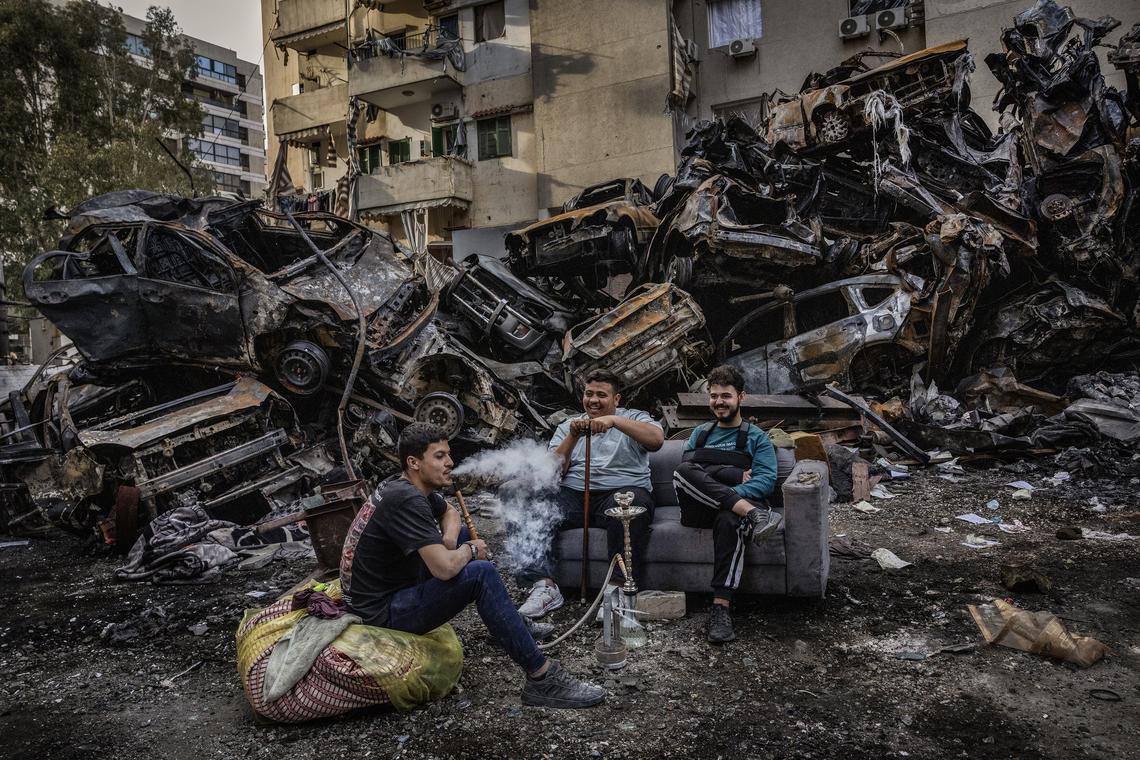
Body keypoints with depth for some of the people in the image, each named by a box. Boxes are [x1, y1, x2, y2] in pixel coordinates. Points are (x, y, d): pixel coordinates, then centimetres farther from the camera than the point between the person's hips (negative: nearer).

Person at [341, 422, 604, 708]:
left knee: (465, 535, 15)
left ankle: (508, 625, 24)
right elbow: (445, 568, -33)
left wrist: (449, 539, 0)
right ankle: (542, 680, -20)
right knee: (481, 573, -25)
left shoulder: (410, 488, 4)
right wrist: (471, 550, -10)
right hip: (383, 613, -10)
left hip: (392, 588, 11)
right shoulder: (407, 500, -25)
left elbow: (450, 513, 24)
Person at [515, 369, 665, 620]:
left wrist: (614, 421, -17)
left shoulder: (633, 418, 15)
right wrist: (573, 437, -4)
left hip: (622, 491, -3)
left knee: (631, 501, -37)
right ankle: (544, 586, -26)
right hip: (572, 496, 3)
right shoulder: (567, 426, 22)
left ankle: (621, 587, -31)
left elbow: (657, 439, -9)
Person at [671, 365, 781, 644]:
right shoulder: (700, 433, 25)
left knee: (729, 519, -40)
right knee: (683, 470, -31)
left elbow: (766, 481, -1)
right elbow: (684, 468, 7)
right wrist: (735, 477, -6)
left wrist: (729, 493, -19)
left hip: (728, 507, -2)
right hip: (696, 509, 2)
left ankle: (721, 607, -41)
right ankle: (752, 513, -38)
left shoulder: (756, 437, 15)